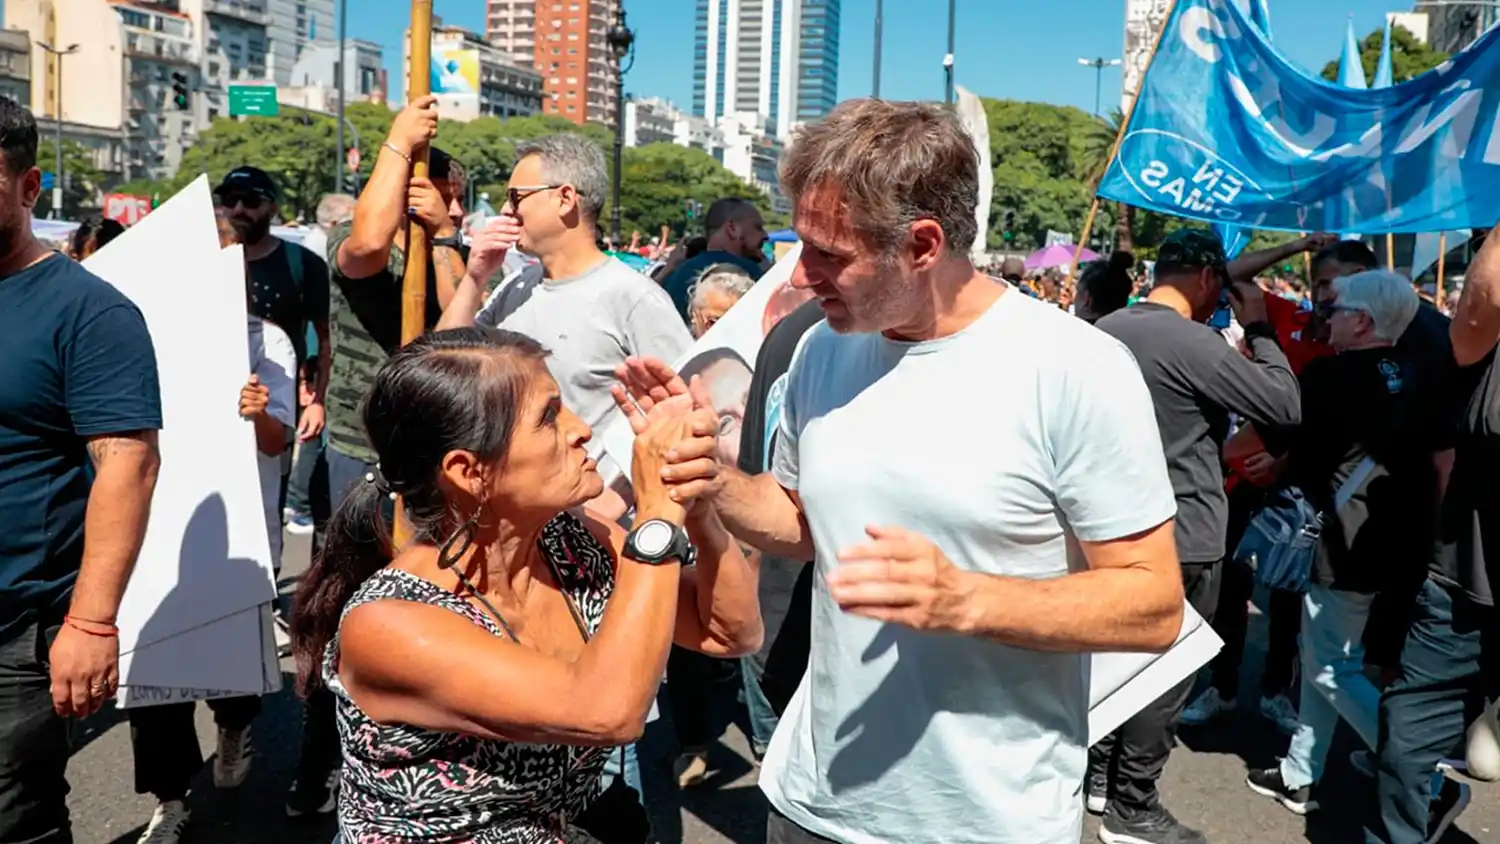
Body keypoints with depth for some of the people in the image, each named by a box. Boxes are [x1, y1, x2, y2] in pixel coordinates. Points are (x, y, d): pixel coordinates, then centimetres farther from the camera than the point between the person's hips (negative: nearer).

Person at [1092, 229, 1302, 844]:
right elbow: (1286, 406, -15)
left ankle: (1100, 776, 31)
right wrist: (1258, 327, -6)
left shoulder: (1105, 331, 3)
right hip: (1183, 539, -8)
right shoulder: (1194, 343, -21)